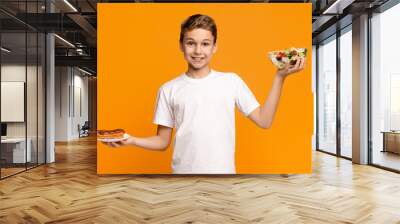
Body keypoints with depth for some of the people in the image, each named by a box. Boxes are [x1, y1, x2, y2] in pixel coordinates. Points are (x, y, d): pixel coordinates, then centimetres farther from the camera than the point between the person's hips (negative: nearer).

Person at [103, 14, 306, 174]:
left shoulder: (231, 81, -1)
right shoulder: (169, 89, 0)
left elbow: (264, 121, -4)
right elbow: (162, 142, 4)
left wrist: (279, 77, -8)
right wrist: (131, 140, -13)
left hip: (223, 171, 0)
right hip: (183, 170, 0)